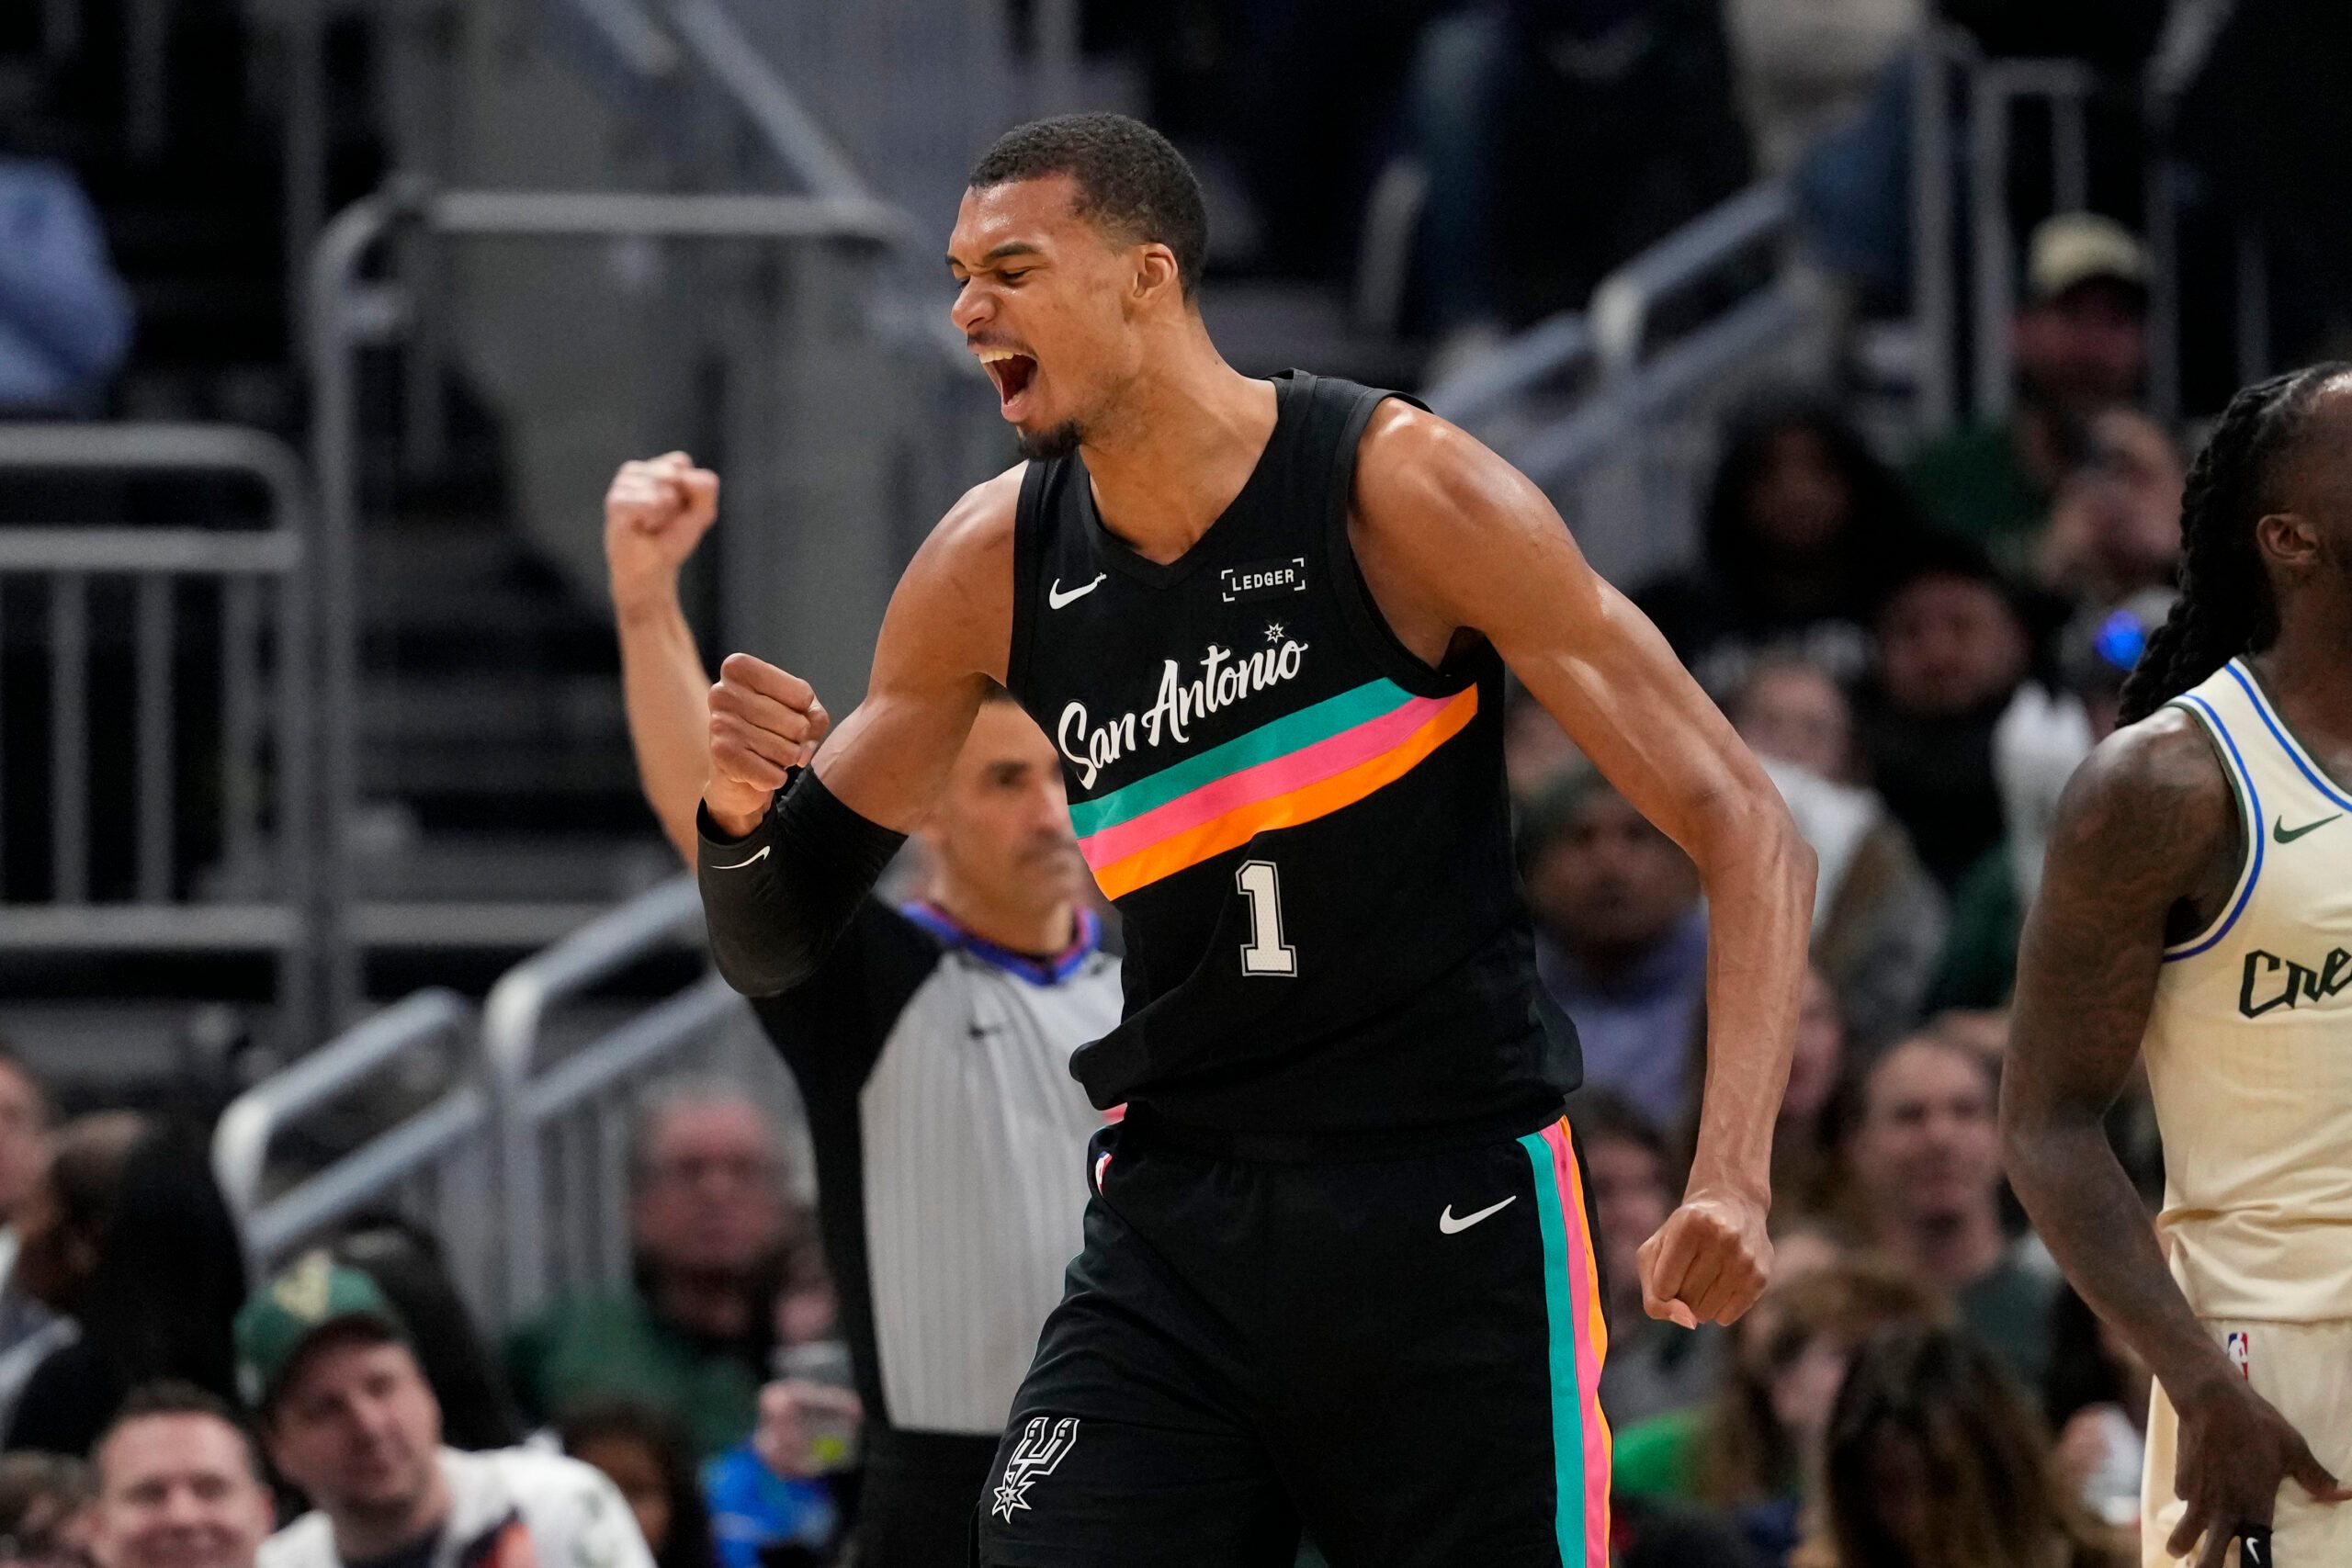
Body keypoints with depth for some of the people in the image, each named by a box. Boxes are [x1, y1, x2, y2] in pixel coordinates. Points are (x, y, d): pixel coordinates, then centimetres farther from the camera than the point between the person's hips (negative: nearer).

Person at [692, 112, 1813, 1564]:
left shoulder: (1405, 492, -12)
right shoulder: (993, 569, 1)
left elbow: (1746, 830, -12)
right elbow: (780, 945, 11)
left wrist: (1732, 1176, -26)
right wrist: (747, 808, -14)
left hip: (1451, 1212, -3)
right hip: (1175, 1220, 3)